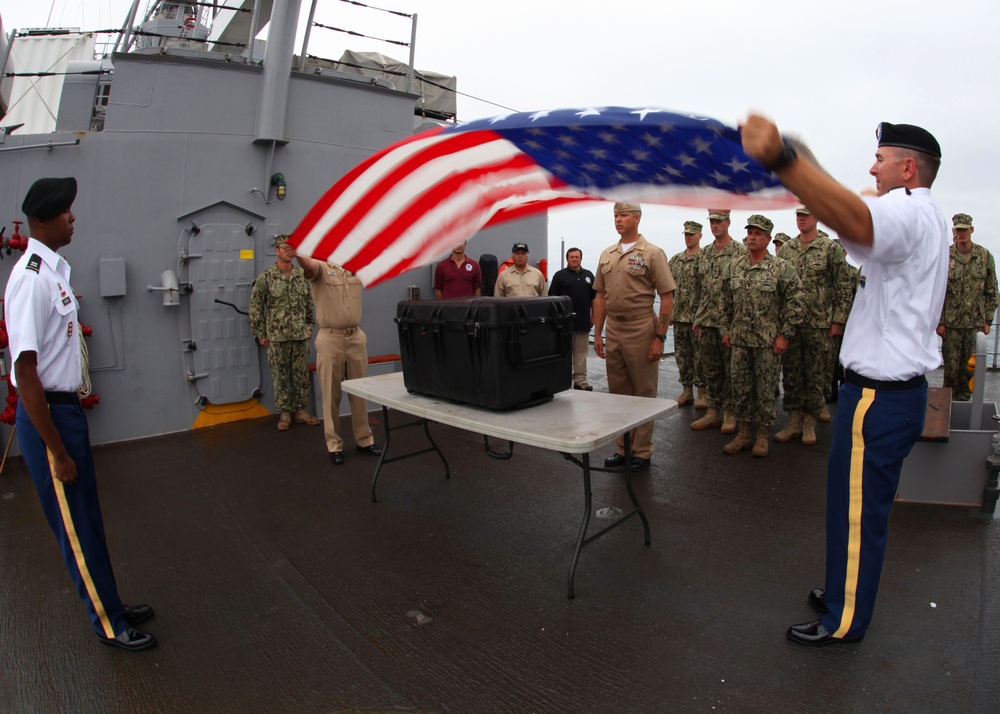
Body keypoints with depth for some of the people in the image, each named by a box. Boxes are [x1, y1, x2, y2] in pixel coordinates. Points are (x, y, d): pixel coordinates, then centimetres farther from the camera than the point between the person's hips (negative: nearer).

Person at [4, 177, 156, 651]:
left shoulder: (54, 270, 7)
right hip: (46, 416, -9)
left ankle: (111, 605, 37)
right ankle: (109, 624, 25)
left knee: (87, 519, 20)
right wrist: (58, 452, -19)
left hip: (67, 407, 9)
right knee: (76, 528, 7)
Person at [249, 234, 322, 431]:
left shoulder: (302, 275, 5)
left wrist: (309, 326, 12)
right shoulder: (266, 277, -6)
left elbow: (309, 303, 14)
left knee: (301, 375, 8)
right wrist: (260, 334, -3)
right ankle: (284, 413, 17)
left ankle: (301, 410, 20)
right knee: (280, 376, 5)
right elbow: (255, 307, -4)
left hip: (301, 336, 3)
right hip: (277, 337, -3)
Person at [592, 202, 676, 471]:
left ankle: (642, 451, 14)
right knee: (618, 393, 12)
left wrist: (660, 338, -14)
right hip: (613, 330, 6)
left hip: (641, 330, -6)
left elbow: (667, 298, -8)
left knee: (644, 393, 3)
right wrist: (597, 334, 10)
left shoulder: (652, 253, -5)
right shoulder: (607, 255, 12)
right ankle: (622, 448, 24)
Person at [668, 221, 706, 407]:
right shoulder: (675, 260, 12)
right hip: (679, 316, 6)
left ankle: (702, 393, 11)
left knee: (699, 356, 1)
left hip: (698, 317, -5)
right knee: (682, 356, 10)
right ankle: (687, 390, 21)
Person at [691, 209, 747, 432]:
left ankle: (730, 413, 13)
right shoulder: (704, 252, 13)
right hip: (706, 321, 6)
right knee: (710, 369, 10)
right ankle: (713, 411, 20)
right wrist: (697, 318, 13)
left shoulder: (740, 251, -6)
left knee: (731, 369, 3)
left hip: (730, 321, -6)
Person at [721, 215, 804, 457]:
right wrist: (726, 330, 11)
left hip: (768, 341, -4)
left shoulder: (781, 268, -5)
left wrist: (785, 334, -11)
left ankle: (763, 435, 16)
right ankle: (743, 433, 20)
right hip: (739, 339, 4)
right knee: (740, 388, 8)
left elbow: (795, 302, -7)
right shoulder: (733, 266, 8)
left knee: (765, 389, 3)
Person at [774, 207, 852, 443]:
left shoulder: (831, 249, -3)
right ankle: (794, 422, 17)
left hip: (819, 325, -4)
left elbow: (843, 288, -4)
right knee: (790, 373, 7)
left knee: (816, 375, 4)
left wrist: (838, 321, -8)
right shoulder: (785, 250, 10)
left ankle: (809, 424, 14)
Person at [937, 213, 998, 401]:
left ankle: (963, 403, 18)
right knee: (951, 368, 3)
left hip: (976, 324, 2)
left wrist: (988, 320, 2)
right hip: (951, 324, -1)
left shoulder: (985, 256, 3)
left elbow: (991, 292, 7)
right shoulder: (945, 257, -2)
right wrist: (940, 322, -5)